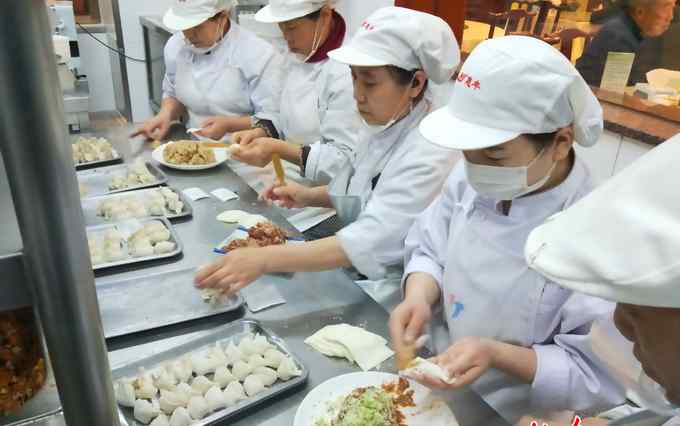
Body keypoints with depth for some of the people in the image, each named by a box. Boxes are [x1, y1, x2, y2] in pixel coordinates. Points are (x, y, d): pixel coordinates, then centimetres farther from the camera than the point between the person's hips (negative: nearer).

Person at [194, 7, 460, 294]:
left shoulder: (431, 154, -26)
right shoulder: (380, 125, 0)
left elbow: (370, 243, -35)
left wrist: (264, 259, -41)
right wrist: (310, 197, 0)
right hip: (355, 275, 7)